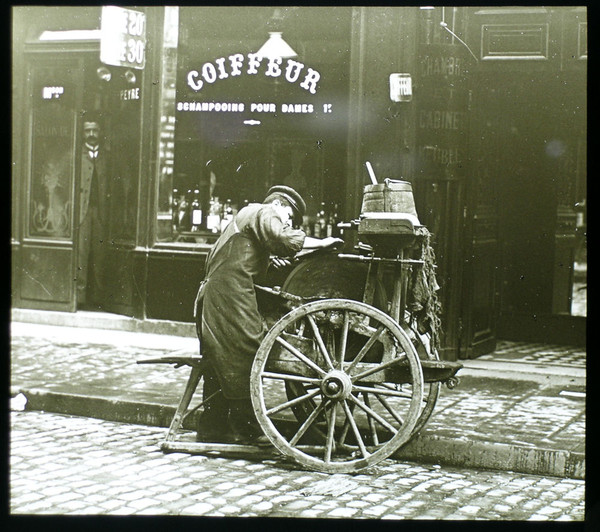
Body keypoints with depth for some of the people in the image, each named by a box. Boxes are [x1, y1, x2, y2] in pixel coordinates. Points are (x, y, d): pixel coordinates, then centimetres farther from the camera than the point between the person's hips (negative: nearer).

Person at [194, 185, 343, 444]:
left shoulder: (245, 215, 30)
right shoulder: (264, 212, 1)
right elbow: (286, 239, -17)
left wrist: (266, 257, 19)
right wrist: (322, 243, -9)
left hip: (210, 294, 10)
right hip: (231, 295, -10)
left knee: (220, 365, 12)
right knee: (245, 359, -7)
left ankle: (212, 429, 15)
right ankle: (247, 431, -4)